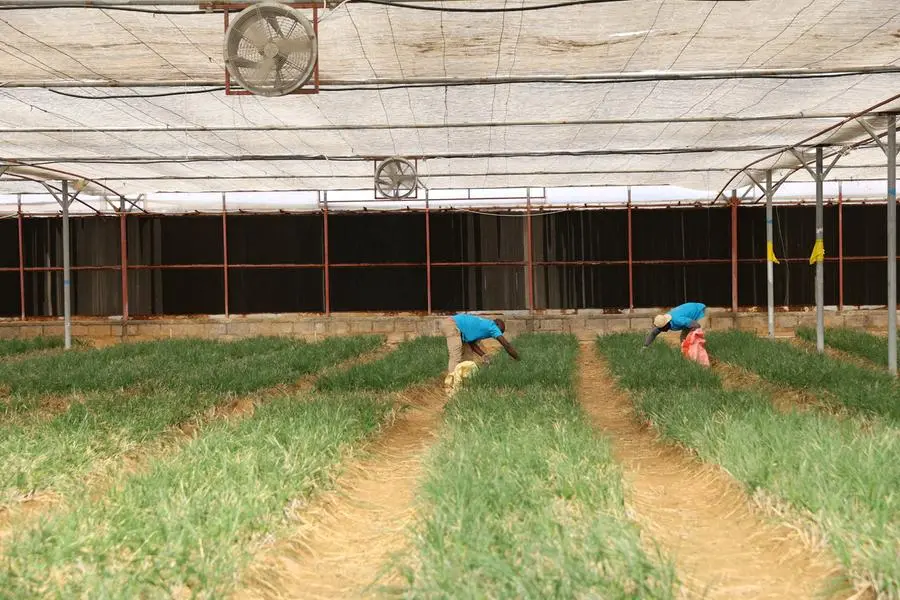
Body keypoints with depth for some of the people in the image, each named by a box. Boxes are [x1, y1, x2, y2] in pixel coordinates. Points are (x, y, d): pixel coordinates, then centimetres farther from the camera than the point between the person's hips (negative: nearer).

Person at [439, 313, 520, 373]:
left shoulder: (482, 325, 24)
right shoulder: (491, 325, -1)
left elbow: (472, 343, 18)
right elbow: (506, 345, -3)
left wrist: (484, 355, 7)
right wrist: (519, 360, 3)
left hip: (447, 323, 10)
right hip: (452, 325, -10)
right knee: (456, 358, -13)